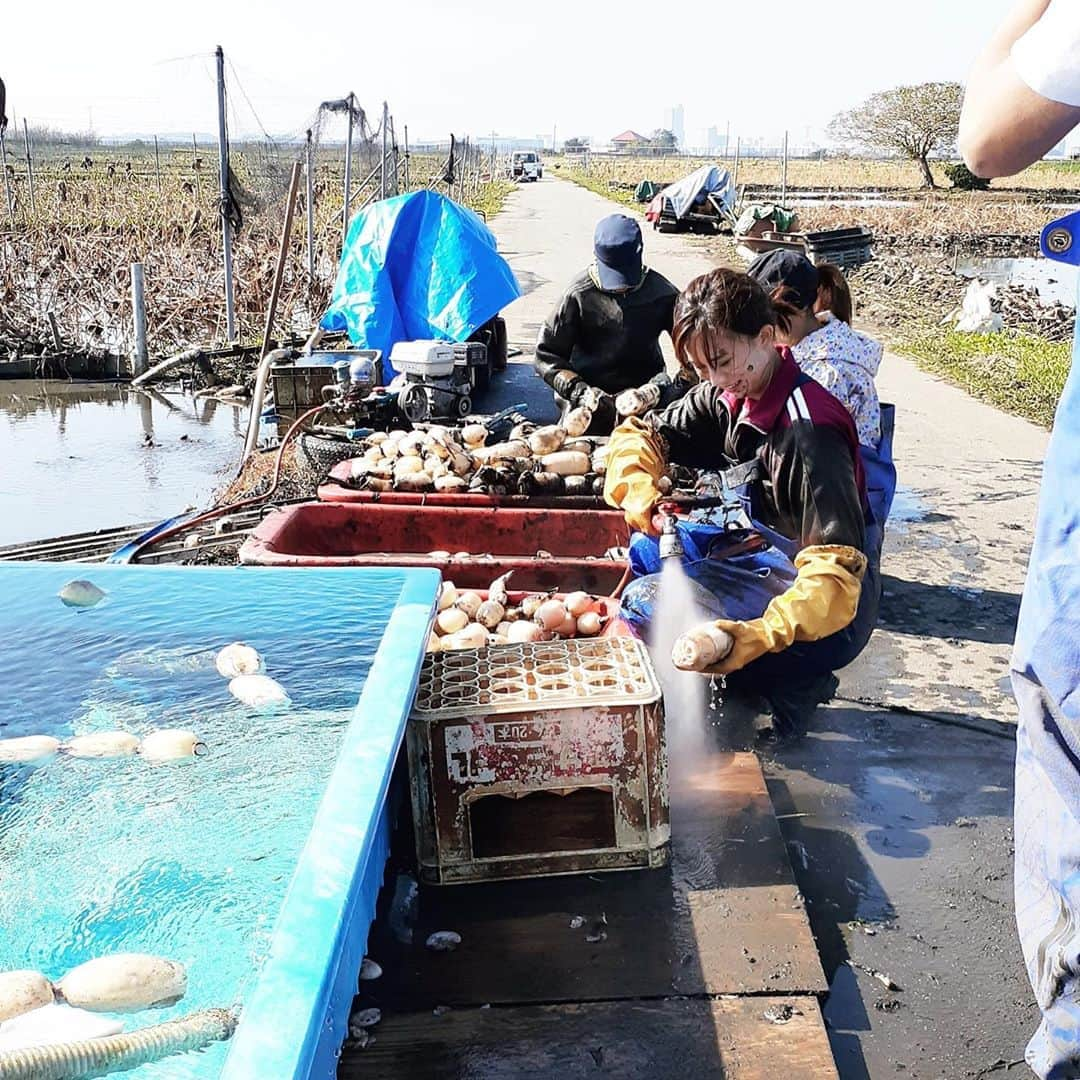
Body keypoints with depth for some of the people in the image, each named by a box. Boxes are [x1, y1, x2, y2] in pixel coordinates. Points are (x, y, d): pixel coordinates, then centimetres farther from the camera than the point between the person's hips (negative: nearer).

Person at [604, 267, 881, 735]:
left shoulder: (810, 432, -27)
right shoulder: (726, 396, -3)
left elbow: (837, 569, -33)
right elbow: (641, 433, 7)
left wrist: (761, 635, -46)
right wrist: (638, 491, -14)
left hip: (831, 610, -8)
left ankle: (793, 683, -3)